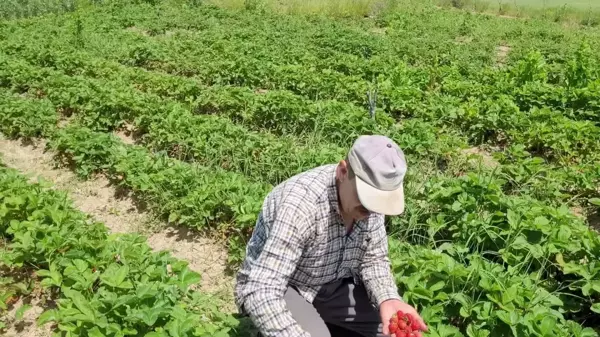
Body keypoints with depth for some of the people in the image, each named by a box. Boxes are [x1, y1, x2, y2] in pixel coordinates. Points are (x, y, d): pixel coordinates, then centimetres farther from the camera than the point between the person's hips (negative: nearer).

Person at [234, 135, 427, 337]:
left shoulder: (368, 196, -14)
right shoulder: (300, 202, -35)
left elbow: (373, 258, -2)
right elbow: (261, 292, -38)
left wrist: (388, 298, -22)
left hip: (334, 284, 6)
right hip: (284, 289, -6)